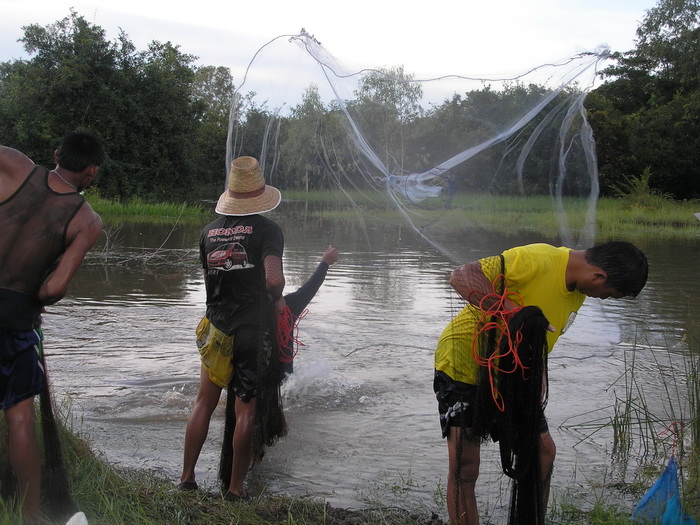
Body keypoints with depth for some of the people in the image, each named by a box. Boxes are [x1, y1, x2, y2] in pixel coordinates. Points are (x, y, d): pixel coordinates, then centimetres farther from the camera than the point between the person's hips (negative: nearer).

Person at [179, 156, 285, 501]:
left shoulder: (209, 231, 6)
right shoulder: (267, 230, -10)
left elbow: (208, 279, 14)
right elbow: (274, 279, -22)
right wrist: (277, 300, -2)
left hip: (215, 327, 5)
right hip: (253, 331, -4)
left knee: (205, 402, 15)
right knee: (246, 410, 4)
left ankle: (186, 478, 21)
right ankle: (236, 488, 10)